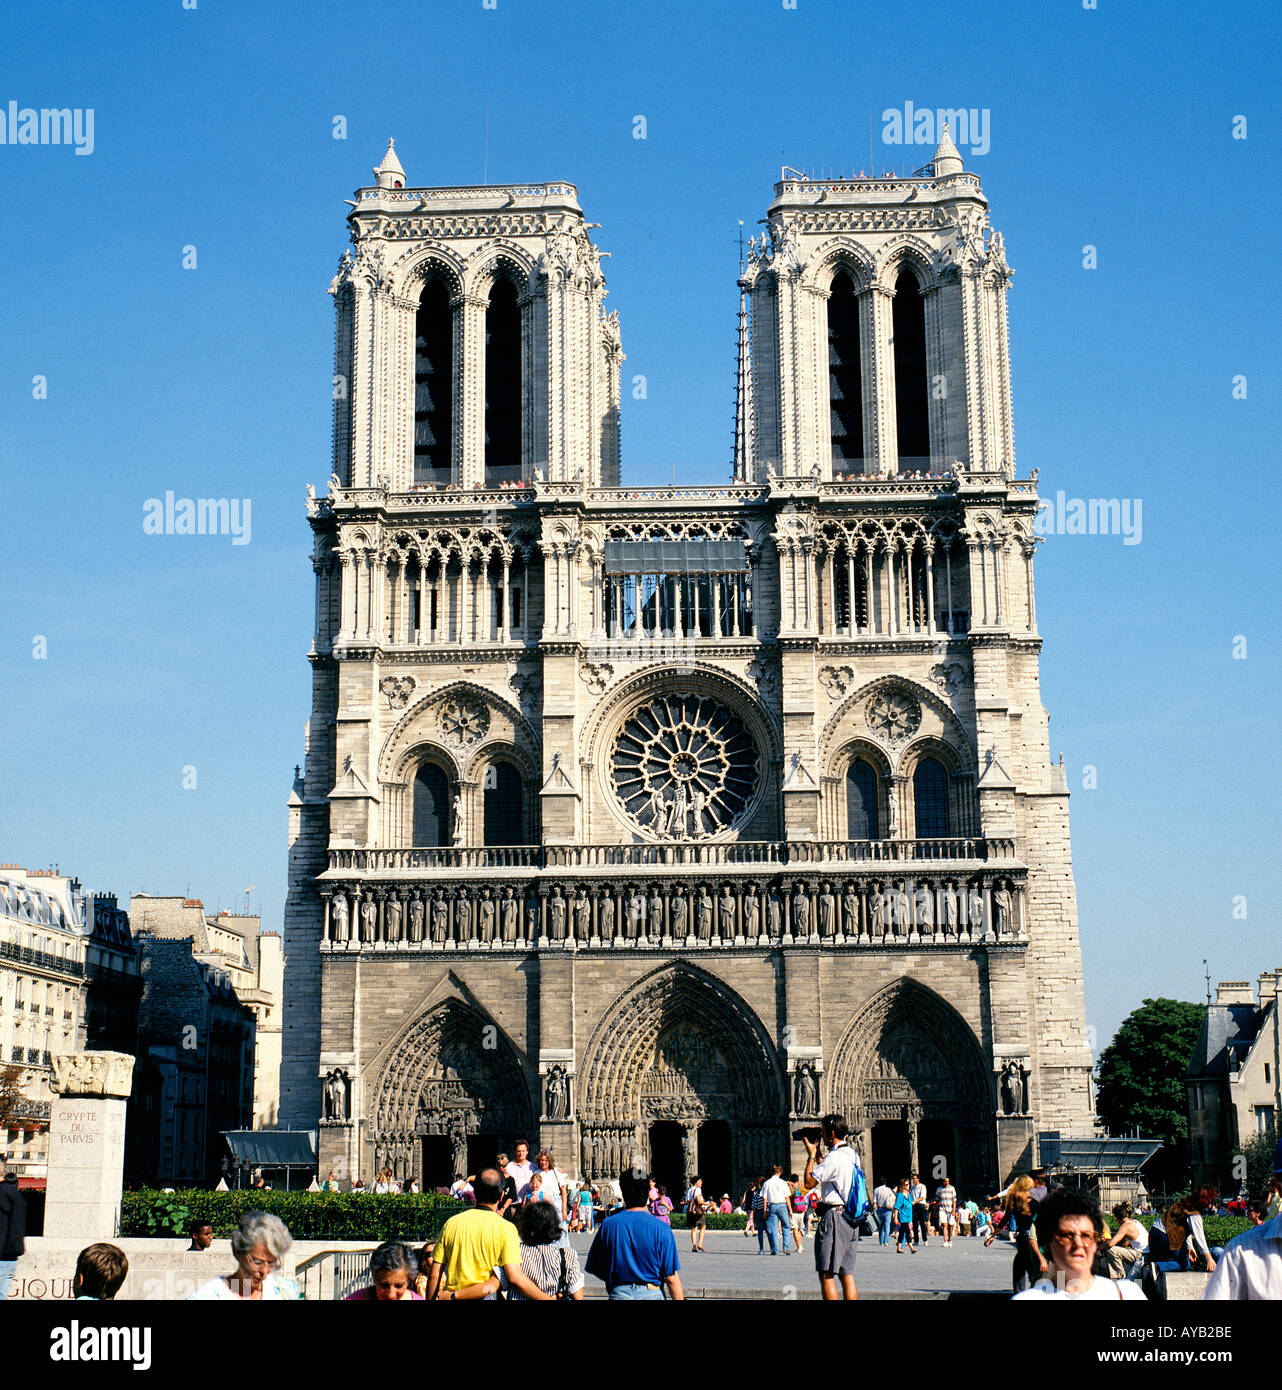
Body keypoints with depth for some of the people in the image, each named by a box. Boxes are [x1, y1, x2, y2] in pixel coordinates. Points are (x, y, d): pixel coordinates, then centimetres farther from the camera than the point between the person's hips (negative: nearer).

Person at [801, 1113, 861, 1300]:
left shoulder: (834, 1157, -14)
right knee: (847, 1275, 10)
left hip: (833, 1216, -9)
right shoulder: (853, 1155, 13)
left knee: (826, 1274, -6)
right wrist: (818, 1154, 24)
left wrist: (811, 1156, -1)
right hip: (850, 1217, 9)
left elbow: (809, 1182, -10)